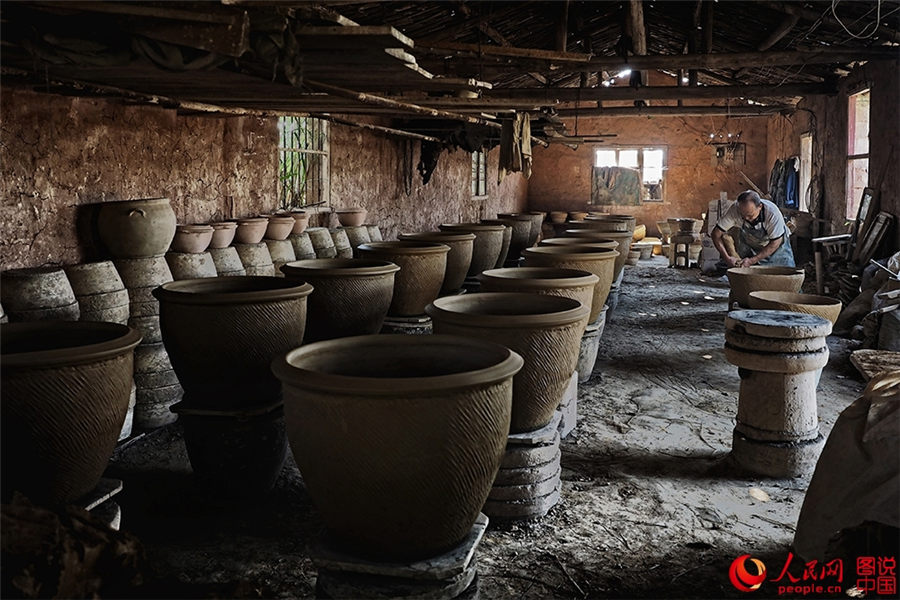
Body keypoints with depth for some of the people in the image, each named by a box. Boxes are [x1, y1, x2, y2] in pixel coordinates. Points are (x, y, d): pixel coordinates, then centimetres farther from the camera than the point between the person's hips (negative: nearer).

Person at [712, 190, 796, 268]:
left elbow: (775, 243, -26)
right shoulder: (735, 210, -32)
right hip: (749, 246, 2)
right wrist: (727, 258, -36)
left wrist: (752, 261, -32)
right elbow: (716, 233, -25)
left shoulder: (773, 213, -36)